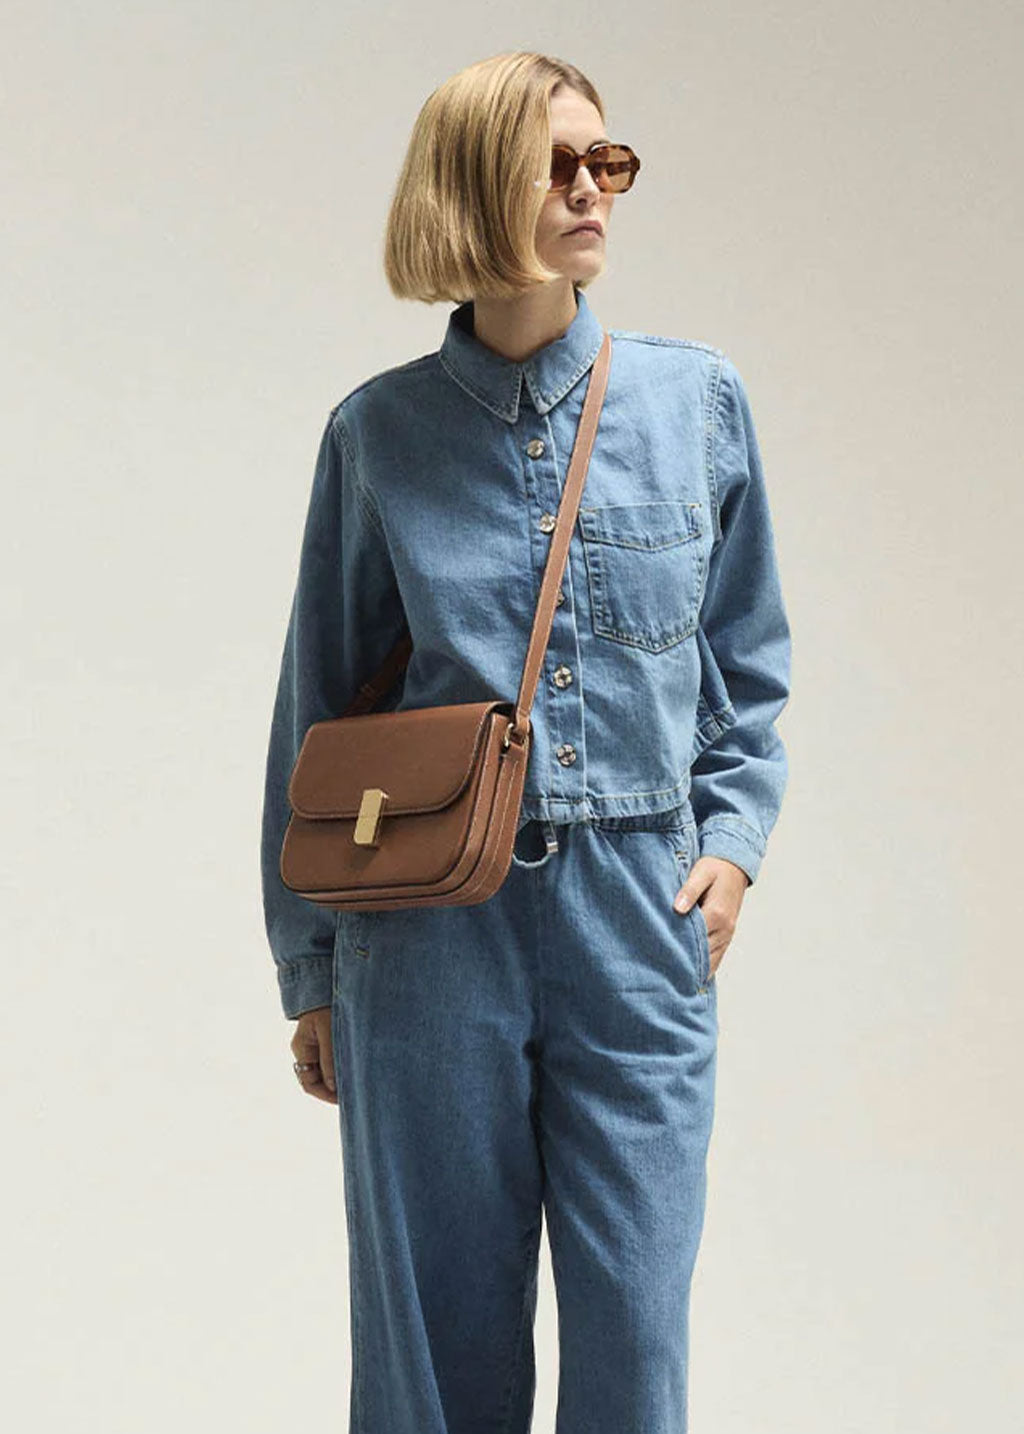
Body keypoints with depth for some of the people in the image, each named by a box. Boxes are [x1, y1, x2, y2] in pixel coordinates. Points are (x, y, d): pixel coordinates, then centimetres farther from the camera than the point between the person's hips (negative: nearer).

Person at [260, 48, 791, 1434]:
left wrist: (731, 836, 0)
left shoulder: (699, 399, 3)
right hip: (432, 923, -1)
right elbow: (321, 705, 7)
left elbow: (749, 660, 14)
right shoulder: (379, 433, 1)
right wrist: (311, 967, 8)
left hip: (641, 916, 1)